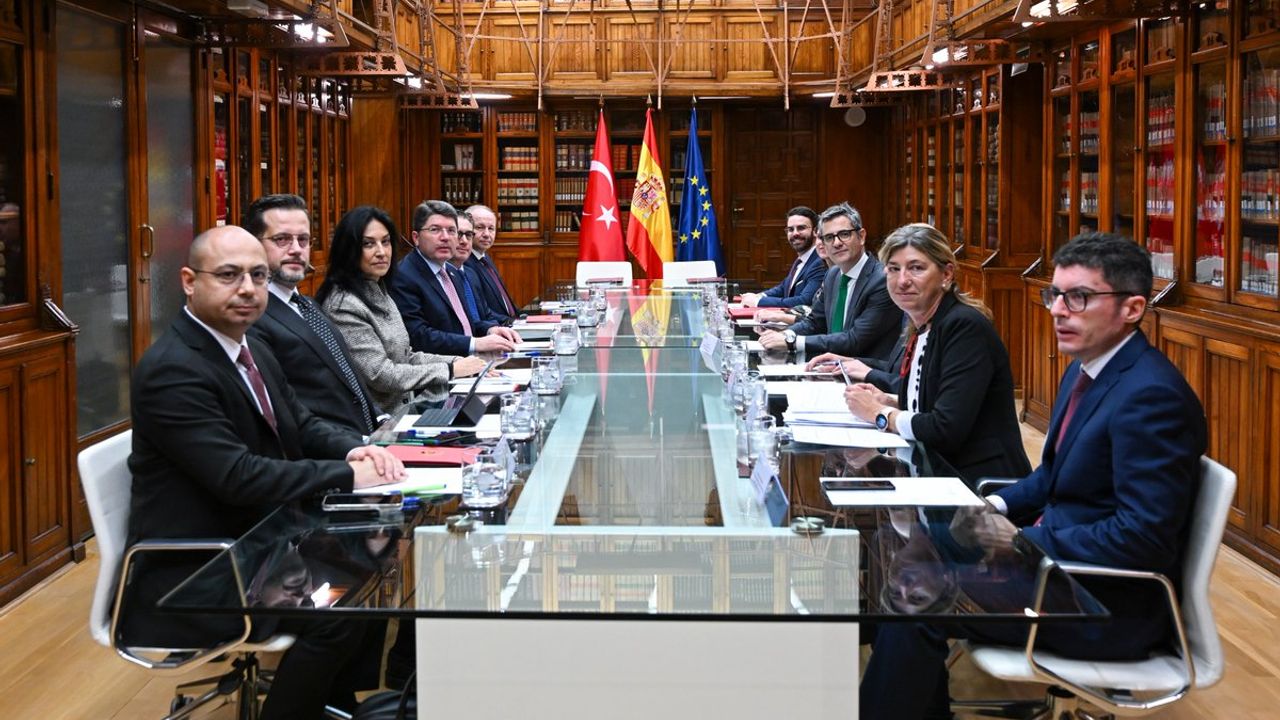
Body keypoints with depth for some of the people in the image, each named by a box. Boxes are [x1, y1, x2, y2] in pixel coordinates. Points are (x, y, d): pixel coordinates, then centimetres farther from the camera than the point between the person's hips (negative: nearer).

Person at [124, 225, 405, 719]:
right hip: (189, 576, -9)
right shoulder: (171, 369, -21)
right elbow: (237, 475, -28)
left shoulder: (250, 350, 8)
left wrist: (356, 449, -8)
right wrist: (347, 474, -23)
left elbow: (300, 424, 14)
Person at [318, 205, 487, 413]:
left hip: (403, 407, 9)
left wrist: (457, 362, 0)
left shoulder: (378, 294, 13)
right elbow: (380, 375, -19)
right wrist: (451, 370, -14)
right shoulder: (344, 306, -16)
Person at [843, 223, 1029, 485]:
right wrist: (888, 401, 3)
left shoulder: (966, 327, -16)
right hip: (939, 473, 8)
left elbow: (947, 430, -23)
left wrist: (880, 413, -10)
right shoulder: (921, 328, 10)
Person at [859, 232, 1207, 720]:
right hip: (1061, 562, 10)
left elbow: (1145, 536, -26)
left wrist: (1021, 542, -20)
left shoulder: (1151, 394, -22)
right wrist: (999, 507, 0)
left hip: (1112, 605, -10)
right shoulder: (1086, 369, 8)